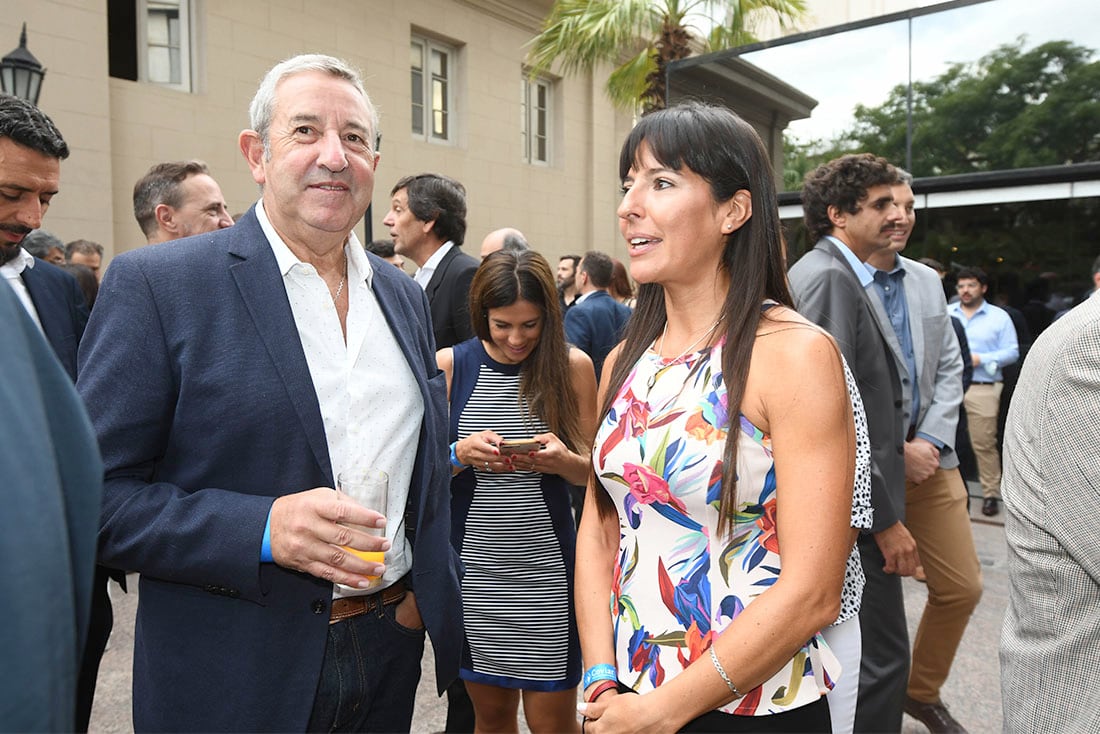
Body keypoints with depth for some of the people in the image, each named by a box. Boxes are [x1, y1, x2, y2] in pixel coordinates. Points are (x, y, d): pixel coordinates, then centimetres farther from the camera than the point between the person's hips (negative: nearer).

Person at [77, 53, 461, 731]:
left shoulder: (405, 295, 6)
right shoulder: (155, 285, -11)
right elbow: (96, 494, -12)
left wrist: (429, 594, 8)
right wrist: (264, 530, -24)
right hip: (238, 675, -4)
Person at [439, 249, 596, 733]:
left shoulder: (573, 366, -1)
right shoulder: (449, 366, -1)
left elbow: (593, 469, 5)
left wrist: (562, 461, -17)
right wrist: (461, 454, -17)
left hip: (546, 565, -1)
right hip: (472, 565, 1)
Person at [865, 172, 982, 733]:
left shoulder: (928, 281, 11)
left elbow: (949, 369, 11)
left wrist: (931, 442, -4)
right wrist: (894, 452, -13)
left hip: (930, 457, 6)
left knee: (961, 586, 12)